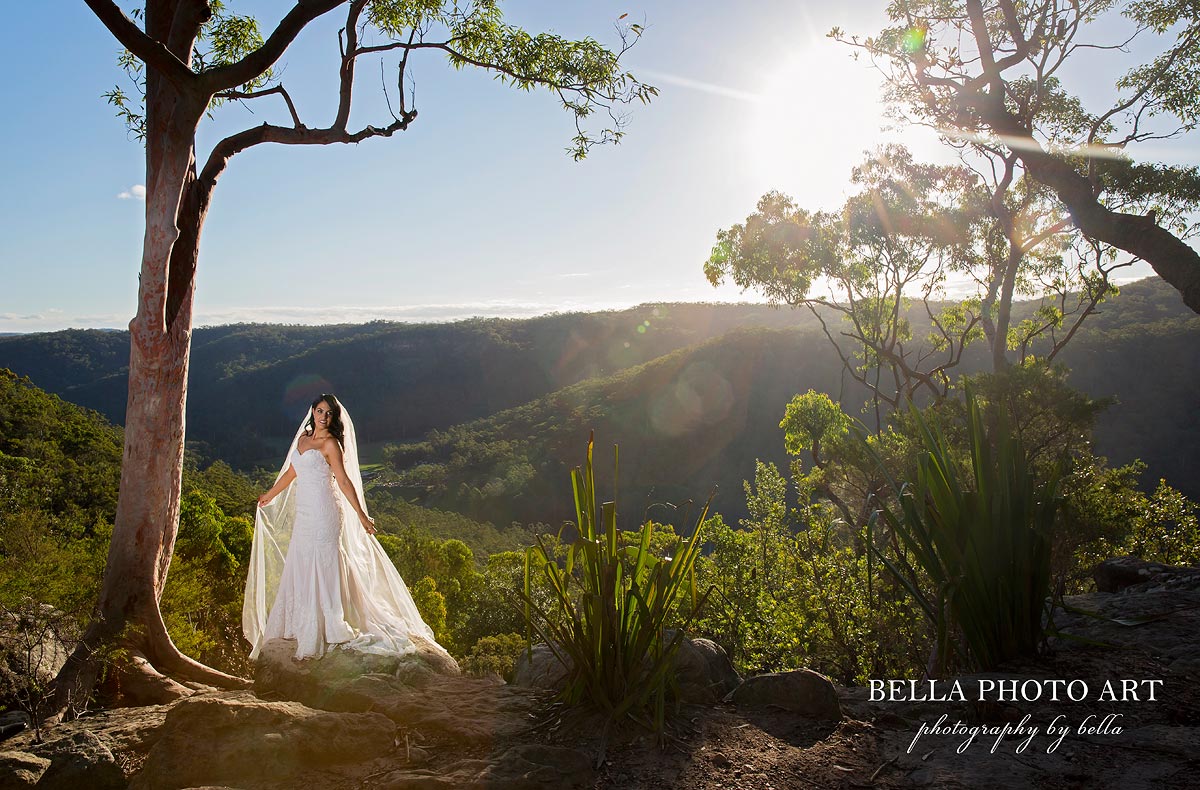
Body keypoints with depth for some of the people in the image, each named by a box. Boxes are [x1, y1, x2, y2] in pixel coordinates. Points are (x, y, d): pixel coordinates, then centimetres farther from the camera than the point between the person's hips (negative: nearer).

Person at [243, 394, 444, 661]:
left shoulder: (330, 444, -8)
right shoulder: (303, 438, 13)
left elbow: (344, 481, -12)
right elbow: (290, 473, 25)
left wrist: (361, 515, -16)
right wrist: (268, 496, 36)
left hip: (323, 514, -8)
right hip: (303, 514, 8)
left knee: (321, 569, -3)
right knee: (299, 569, 13)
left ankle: (330, 631, 4)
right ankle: (302, 628, 24)